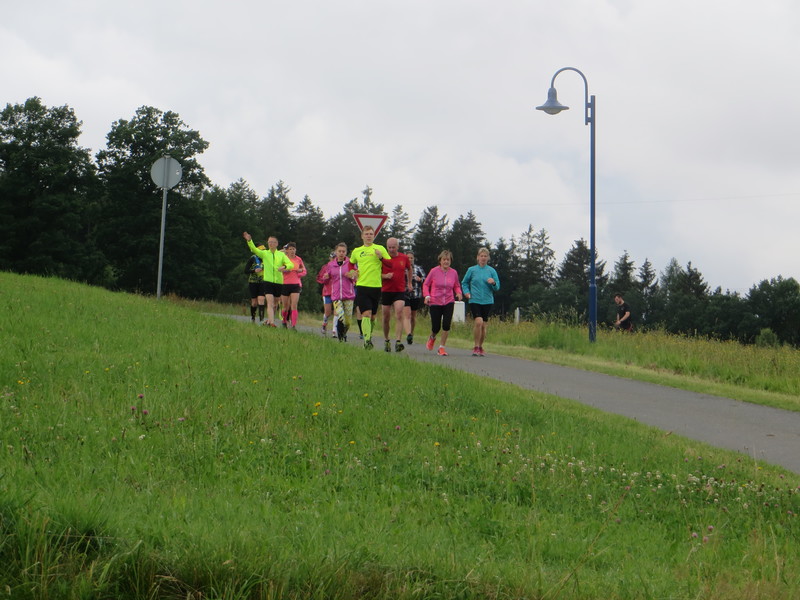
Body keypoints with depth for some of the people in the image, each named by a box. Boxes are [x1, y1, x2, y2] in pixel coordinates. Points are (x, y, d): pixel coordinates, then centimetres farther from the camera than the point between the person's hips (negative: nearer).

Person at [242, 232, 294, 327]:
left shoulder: (281, 254, 7)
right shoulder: (264, 253, 6)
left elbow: (291, 264, -3)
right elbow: (254, 249, -11)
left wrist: (284, 267, -26)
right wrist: (249, 240, -30)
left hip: (279, 282, 2)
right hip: (268, 281, -2)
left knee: (274, 305, 12)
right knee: (270, 303, -16)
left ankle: (269, 320, 30)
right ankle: (271, 322, -24)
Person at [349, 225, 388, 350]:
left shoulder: (380, 249, 6)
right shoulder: (356, 251, 13)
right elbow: (350, 264, 31)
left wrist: (381, 257, -12)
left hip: (376, 286, 0)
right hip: (362, 286, 0)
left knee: (372, 315, 8)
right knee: (366, 313, -14)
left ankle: (369, 336, 26)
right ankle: (367, 340, -20)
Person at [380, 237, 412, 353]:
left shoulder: (404, 258, 3)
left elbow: (409, 269, 23)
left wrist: (409, 283, 27)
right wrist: (384, 276, -17)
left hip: (400, 291, 0)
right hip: (386, 291, 0)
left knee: (399, 315, -17)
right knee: (386, 318, 7)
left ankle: (398, 342, -23)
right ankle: (386, 340, 26)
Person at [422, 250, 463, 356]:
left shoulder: (453, 273, 2)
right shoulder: (434, 271, -5)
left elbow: (457, 286, 15)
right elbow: (426, 284, 4)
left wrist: (458, 293, -6)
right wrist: (427, 295, -11)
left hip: (449, 302, 1)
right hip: (435, 302, -1)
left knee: (446, 324, -14)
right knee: (436, 327, 0)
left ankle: (442, 347, 3)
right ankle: (432, 338, 38)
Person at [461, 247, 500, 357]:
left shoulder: (492, 271, 6)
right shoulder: (472, 270, 4)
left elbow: (497, 287, 7)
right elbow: (464, 282, 15)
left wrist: (493, 283, -15)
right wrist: (466, 292, -3)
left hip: (487, 301, 2)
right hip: (474, 300, -2)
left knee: (483, 325, 5)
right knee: (478, 322, -20)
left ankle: (480, 347, 22)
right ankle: (476, 347, -9)